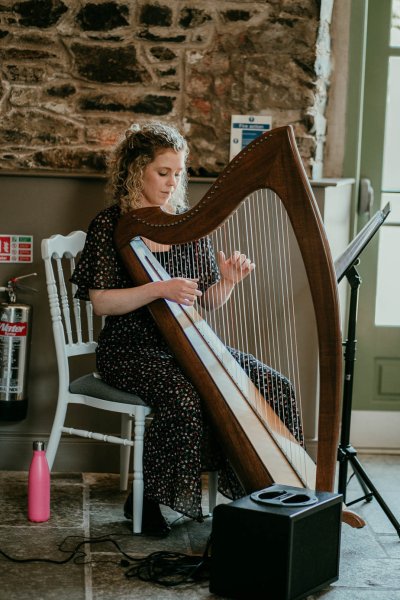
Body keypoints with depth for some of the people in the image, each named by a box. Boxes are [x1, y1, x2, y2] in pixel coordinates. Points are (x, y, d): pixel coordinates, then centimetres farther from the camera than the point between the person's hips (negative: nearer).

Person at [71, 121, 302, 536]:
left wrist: (228, 280, -11)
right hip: (131, 349, -5)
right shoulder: (111, 225, -5)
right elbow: (100, 302, -12)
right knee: (184, 397, -34)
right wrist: (158, 289, -25)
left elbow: (208, 301, 11)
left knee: (273, 387, -12)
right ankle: (146, 499, -14)